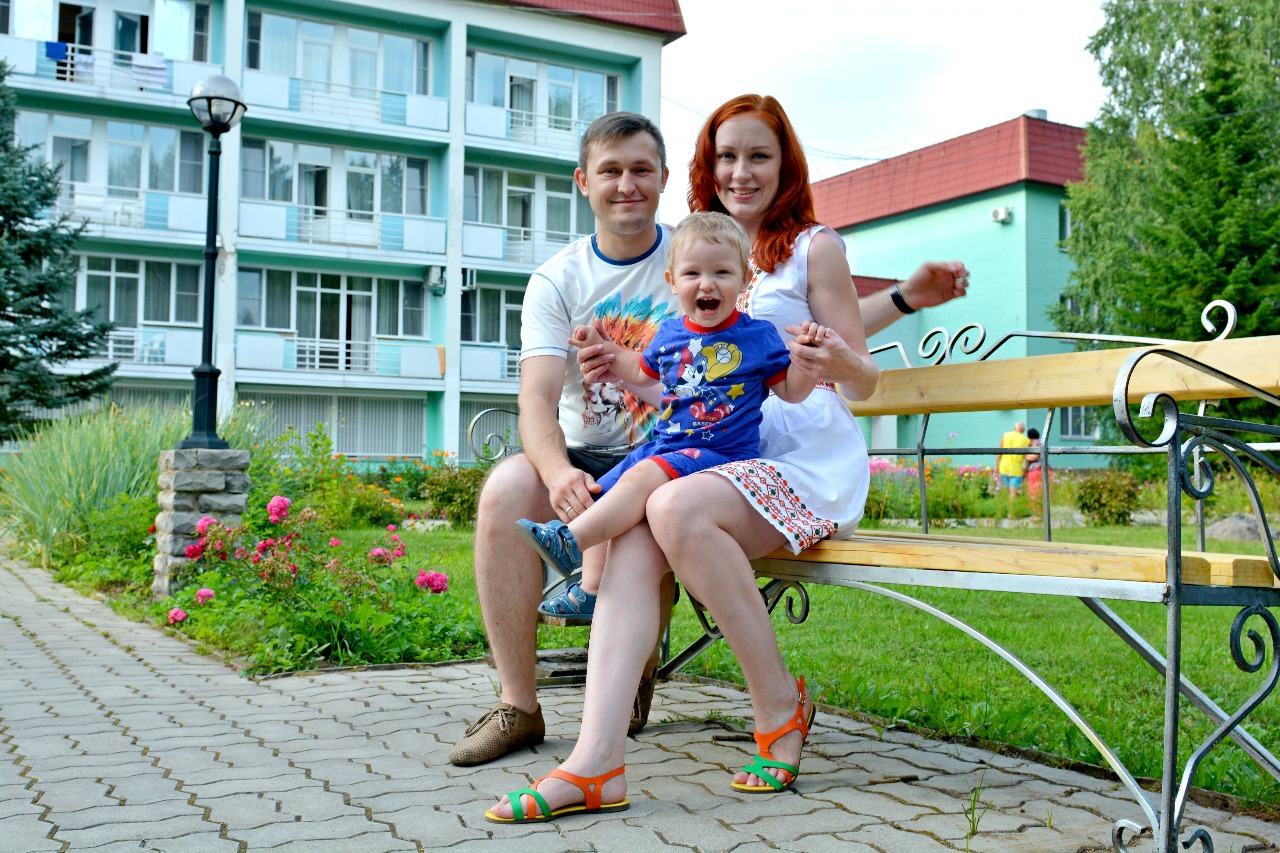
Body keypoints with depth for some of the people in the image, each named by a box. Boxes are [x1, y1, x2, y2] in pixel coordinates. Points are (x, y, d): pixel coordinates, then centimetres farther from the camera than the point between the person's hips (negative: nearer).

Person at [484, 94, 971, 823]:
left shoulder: (812, 246, 5)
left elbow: (865, 381, 3)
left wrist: (840, 364, -21)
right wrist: (624, 368, 3)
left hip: (812, 458, -4)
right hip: (720, 457, 4)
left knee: (677, 509, -33)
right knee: (633, 538, -27)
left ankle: (781, 704, -16)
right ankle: (599, 762, -36)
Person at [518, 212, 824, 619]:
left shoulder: (758, 337, -2)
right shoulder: (669, 334, 12)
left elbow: (791, 391, 1)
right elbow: (642, 373, 32)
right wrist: (604, 348, 26)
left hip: (719, 455, -7)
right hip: (664, 447, 7)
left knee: (644, 477, -31)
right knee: (606, 491, 5)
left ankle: (569, 540, -36)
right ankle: (590, 591, 12)